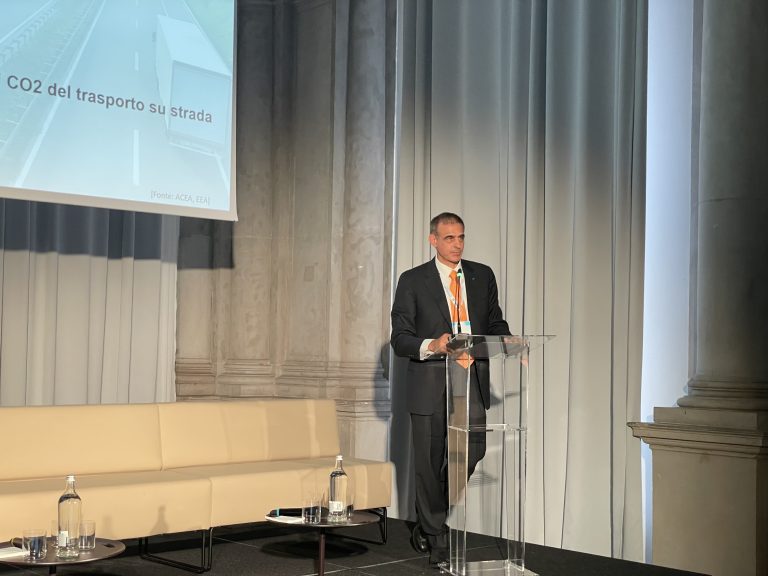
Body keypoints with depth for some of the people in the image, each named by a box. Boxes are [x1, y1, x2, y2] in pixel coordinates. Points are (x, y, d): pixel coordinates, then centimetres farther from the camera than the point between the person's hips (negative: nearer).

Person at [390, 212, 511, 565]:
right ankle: (437, 537, 20)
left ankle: (429, 520, 25)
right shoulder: (412, 281, -1)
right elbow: (400, 338, -4)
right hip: (430, 386, -3)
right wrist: (432, 346, -23)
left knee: (471, 453, -1)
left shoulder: (482, 276, 10)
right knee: (429, 463, 4)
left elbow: (495, 323, 16)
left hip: (472, 382, 3)